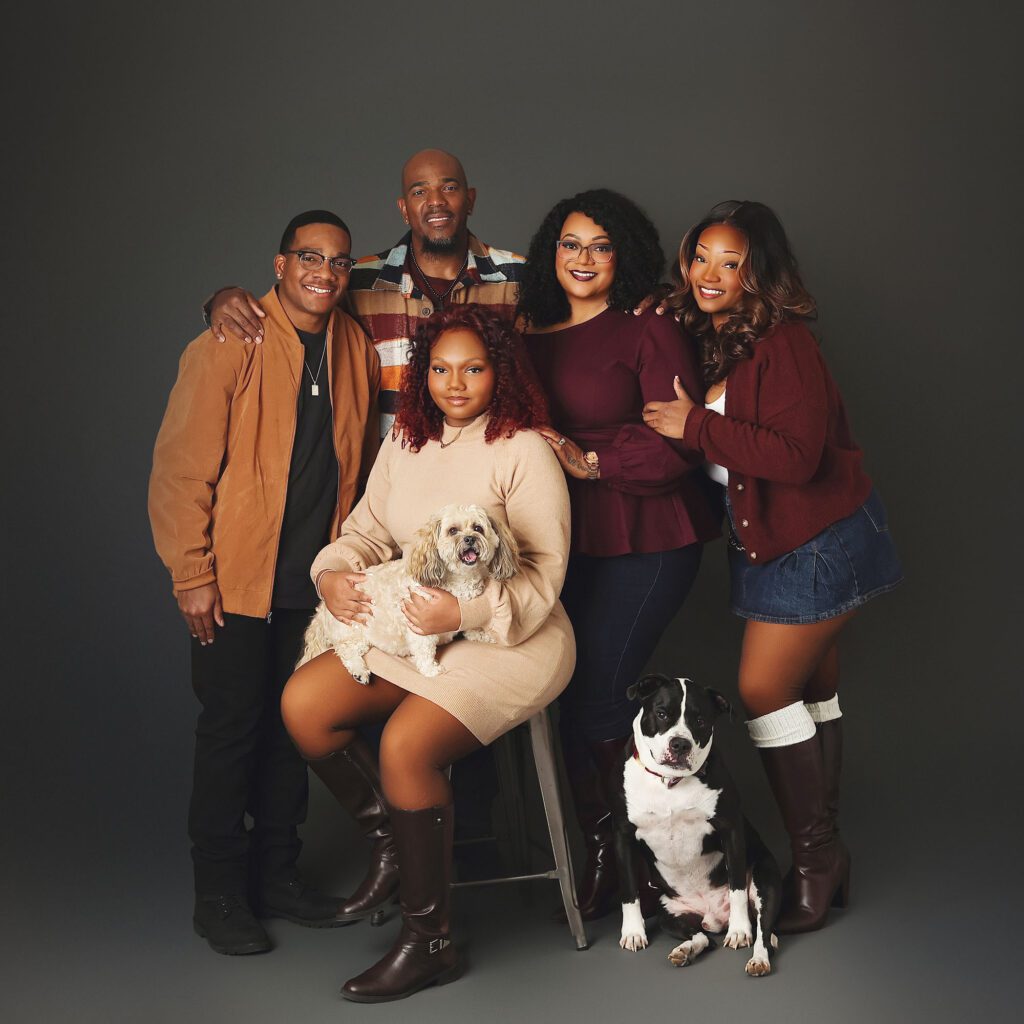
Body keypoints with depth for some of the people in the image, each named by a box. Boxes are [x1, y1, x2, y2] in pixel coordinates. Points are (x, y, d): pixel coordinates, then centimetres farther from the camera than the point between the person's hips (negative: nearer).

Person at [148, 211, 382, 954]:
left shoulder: (357, 350, 6)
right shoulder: (228, 349, -10)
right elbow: (181, 467, -10)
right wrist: (192, 574, -13)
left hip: (318, 580, 5)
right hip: (236, 580, -4)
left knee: (294, 726, 12)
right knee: (232, 730, 3)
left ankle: (277, 873, 27)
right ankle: (220, 894, 17)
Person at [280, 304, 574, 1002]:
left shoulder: (523, 452, -9)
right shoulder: (405, 444, 11)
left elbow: (544, 574, -13)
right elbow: (369, 530, 15)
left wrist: (467, 610, -27)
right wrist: (335, 573, -8)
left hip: (511, 639, -7)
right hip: (410, 625, 7)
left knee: (406, 744, -27)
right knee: (302, 702, -12)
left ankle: (429, 942, -10)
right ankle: (388, 846, 8)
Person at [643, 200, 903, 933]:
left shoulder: (782, 343, -19)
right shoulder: (701, 342, 7)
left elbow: (796, 454, -28)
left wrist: (697, 425, -24)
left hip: (817, 541, -9)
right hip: (770, 542, 9)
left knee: (764, 690, -8)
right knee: (810, 690, 14)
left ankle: (816, 859, 8)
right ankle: (827, 859, 25)